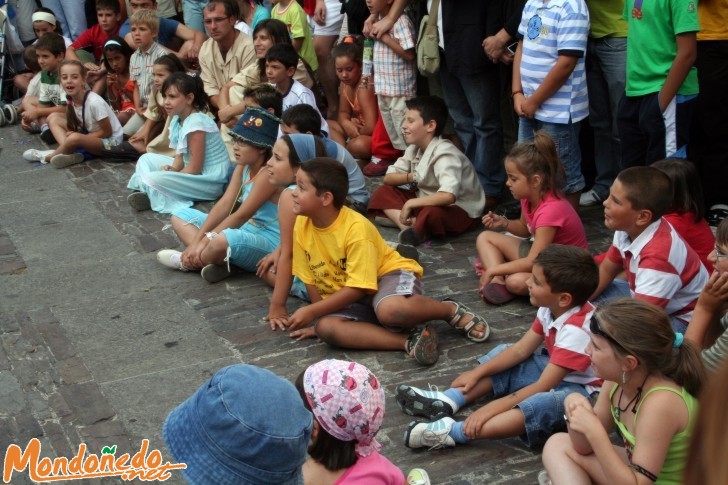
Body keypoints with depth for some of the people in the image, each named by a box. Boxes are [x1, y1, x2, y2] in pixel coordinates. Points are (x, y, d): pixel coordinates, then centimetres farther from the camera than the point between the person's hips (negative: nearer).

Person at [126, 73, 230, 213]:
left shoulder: (196, 123, -22)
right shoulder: (178, 119, 5)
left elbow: (195, 168, -22)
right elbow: (180, 157, 10)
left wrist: (171, 174, -11)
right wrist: (172, 169, -10)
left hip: (210, 181, -10)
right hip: (194, 171, 10)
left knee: (154, 179, -27)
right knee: (147, 158, 14)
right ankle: (148, 192, -4)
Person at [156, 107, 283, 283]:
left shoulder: (269, 173, -21)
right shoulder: (242, 168, 6)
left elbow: (241, 215, -23)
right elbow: (224, 205, -2)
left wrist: (206, 240, -21)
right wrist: (197, 240, -12)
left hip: (268, 243, -10)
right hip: (244, 230, 10)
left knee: (223, 240, -43)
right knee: (180, 216, 12)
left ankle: (186, 262, -11)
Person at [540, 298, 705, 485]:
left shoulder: (661, 402, -29)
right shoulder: (616, 381, -8)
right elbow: (585, 448, 5)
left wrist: (594, 431, -30)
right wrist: (574, 409, -14)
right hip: (638, 469, 8)